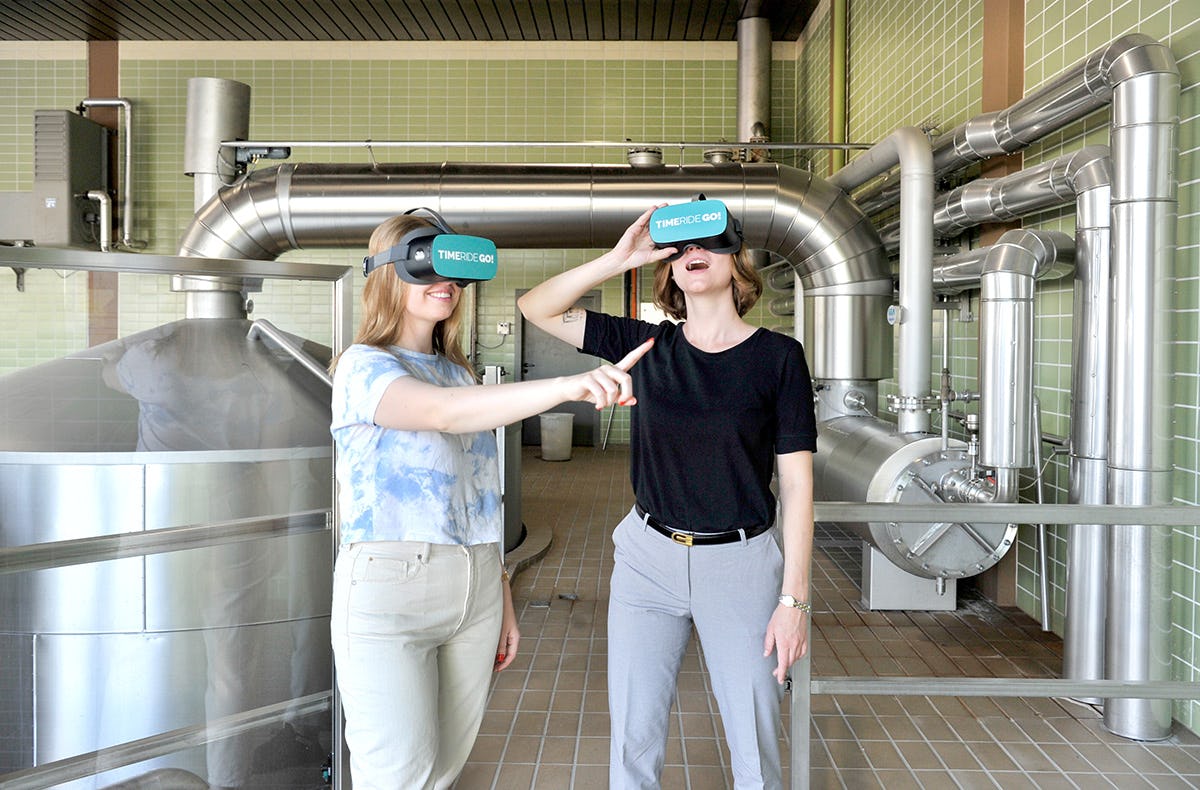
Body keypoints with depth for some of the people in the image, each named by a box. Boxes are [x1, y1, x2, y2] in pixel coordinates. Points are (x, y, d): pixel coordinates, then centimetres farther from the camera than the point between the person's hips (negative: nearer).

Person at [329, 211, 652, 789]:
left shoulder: (459, 373, 15)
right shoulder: (363, 367, -7)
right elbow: (443, 412, -29)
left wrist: (502, 600, 16)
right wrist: (568, 386, -42)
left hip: (476, 590, 7)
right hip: (389, 589, -6)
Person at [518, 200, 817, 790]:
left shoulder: (777, 357, -5)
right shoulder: (647, 345, 2)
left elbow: (796, 484, -6)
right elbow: (536, 307, 0)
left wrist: (794, 598, -9)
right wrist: (617, 260, -10)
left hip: (740, 563, -2)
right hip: (648, 557, 2)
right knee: (632, 742, 11)